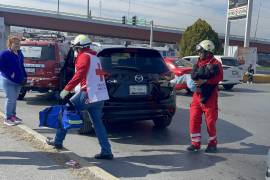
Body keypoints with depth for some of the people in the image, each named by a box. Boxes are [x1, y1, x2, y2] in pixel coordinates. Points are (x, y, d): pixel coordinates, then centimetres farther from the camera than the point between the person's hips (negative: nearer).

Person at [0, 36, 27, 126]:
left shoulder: (20, 54, 10)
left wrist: (24, 76, 9)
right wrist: (10, 74, -20)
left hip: (18, 81, 7)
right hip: (8, 81, -7)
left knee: (15, 98, 15)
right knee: (10, 99, -9)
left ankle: (13, 115, 27)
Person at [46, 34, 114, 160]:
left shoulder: (84, 57, -6)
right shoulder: (95, 57, 21)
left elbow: (79, 75, -19)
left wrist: (67, 89, -19)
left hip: (89, 94, -8)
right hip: (101, 96, 9)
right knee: (98, 123, 11)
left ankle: (58, 141, 14)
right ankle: (106, 152, 9)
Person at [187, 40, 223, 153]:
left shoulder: (215, 64, -7)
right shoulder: (199, 62, 14)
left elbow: (219, 77, -21)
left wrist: (204, 81, -28)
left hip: (209, 97, -6)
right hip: (197, 95, 6)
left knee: (210, 121, 2)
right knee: (193, 119, 1)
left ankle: (212, 143, 20)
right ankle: (195, 144, 10)